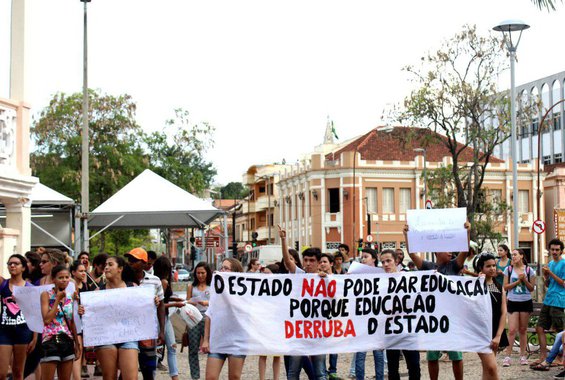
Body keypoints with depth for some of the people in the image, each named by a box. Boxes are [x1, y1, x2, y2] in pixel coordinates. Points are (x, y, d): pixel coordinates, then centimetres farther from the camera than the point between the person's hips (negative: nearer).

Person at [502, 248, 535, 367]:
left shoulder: (529, 270, 2)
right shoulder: (508, 269, 2)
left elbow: (531, 288, 3)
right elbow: (505, 286, -1)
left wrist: (524, 279, -13)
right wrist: (518, 281, -11)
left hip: (526, 302, 1)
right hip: (513, 302, -1)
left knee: (523, 330, 7)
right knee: (512, 330, -7)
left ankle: (523, 356, 15)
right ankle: (508, 356, -3)